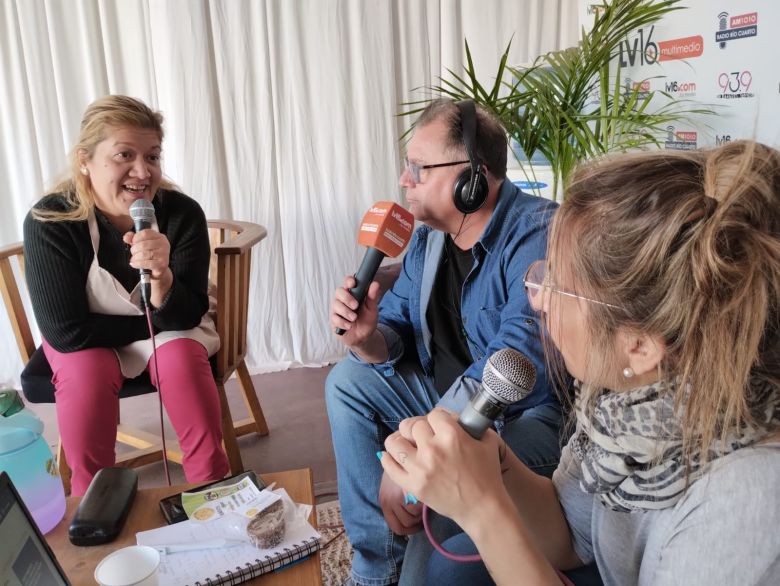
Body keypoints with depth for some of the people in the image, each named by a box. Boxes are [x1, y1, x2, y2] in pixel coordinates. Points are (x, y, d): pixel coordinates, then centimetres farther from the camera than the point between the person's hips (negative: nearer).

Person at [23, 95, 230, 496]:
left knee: (182, 358, -29)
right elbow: (65, 331, -23)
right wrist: (154, 323, -19)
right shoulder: (49, 222, -24)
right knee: (85, 372, -31)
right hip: (88, 341, 0)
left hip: (169, 330, 1)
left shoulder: (183, 214, -21)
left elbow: (184, 319, -20)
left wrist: (162, 277, -42)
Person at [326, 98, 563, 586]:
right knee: (348, 382, 8)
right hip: (450, 395, 9)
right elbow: (398, 331, 6)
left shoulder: (539, 237, -25)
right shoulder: (429, 235, 2)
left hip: (535, 413, -8)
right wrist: (367, 338, -18)